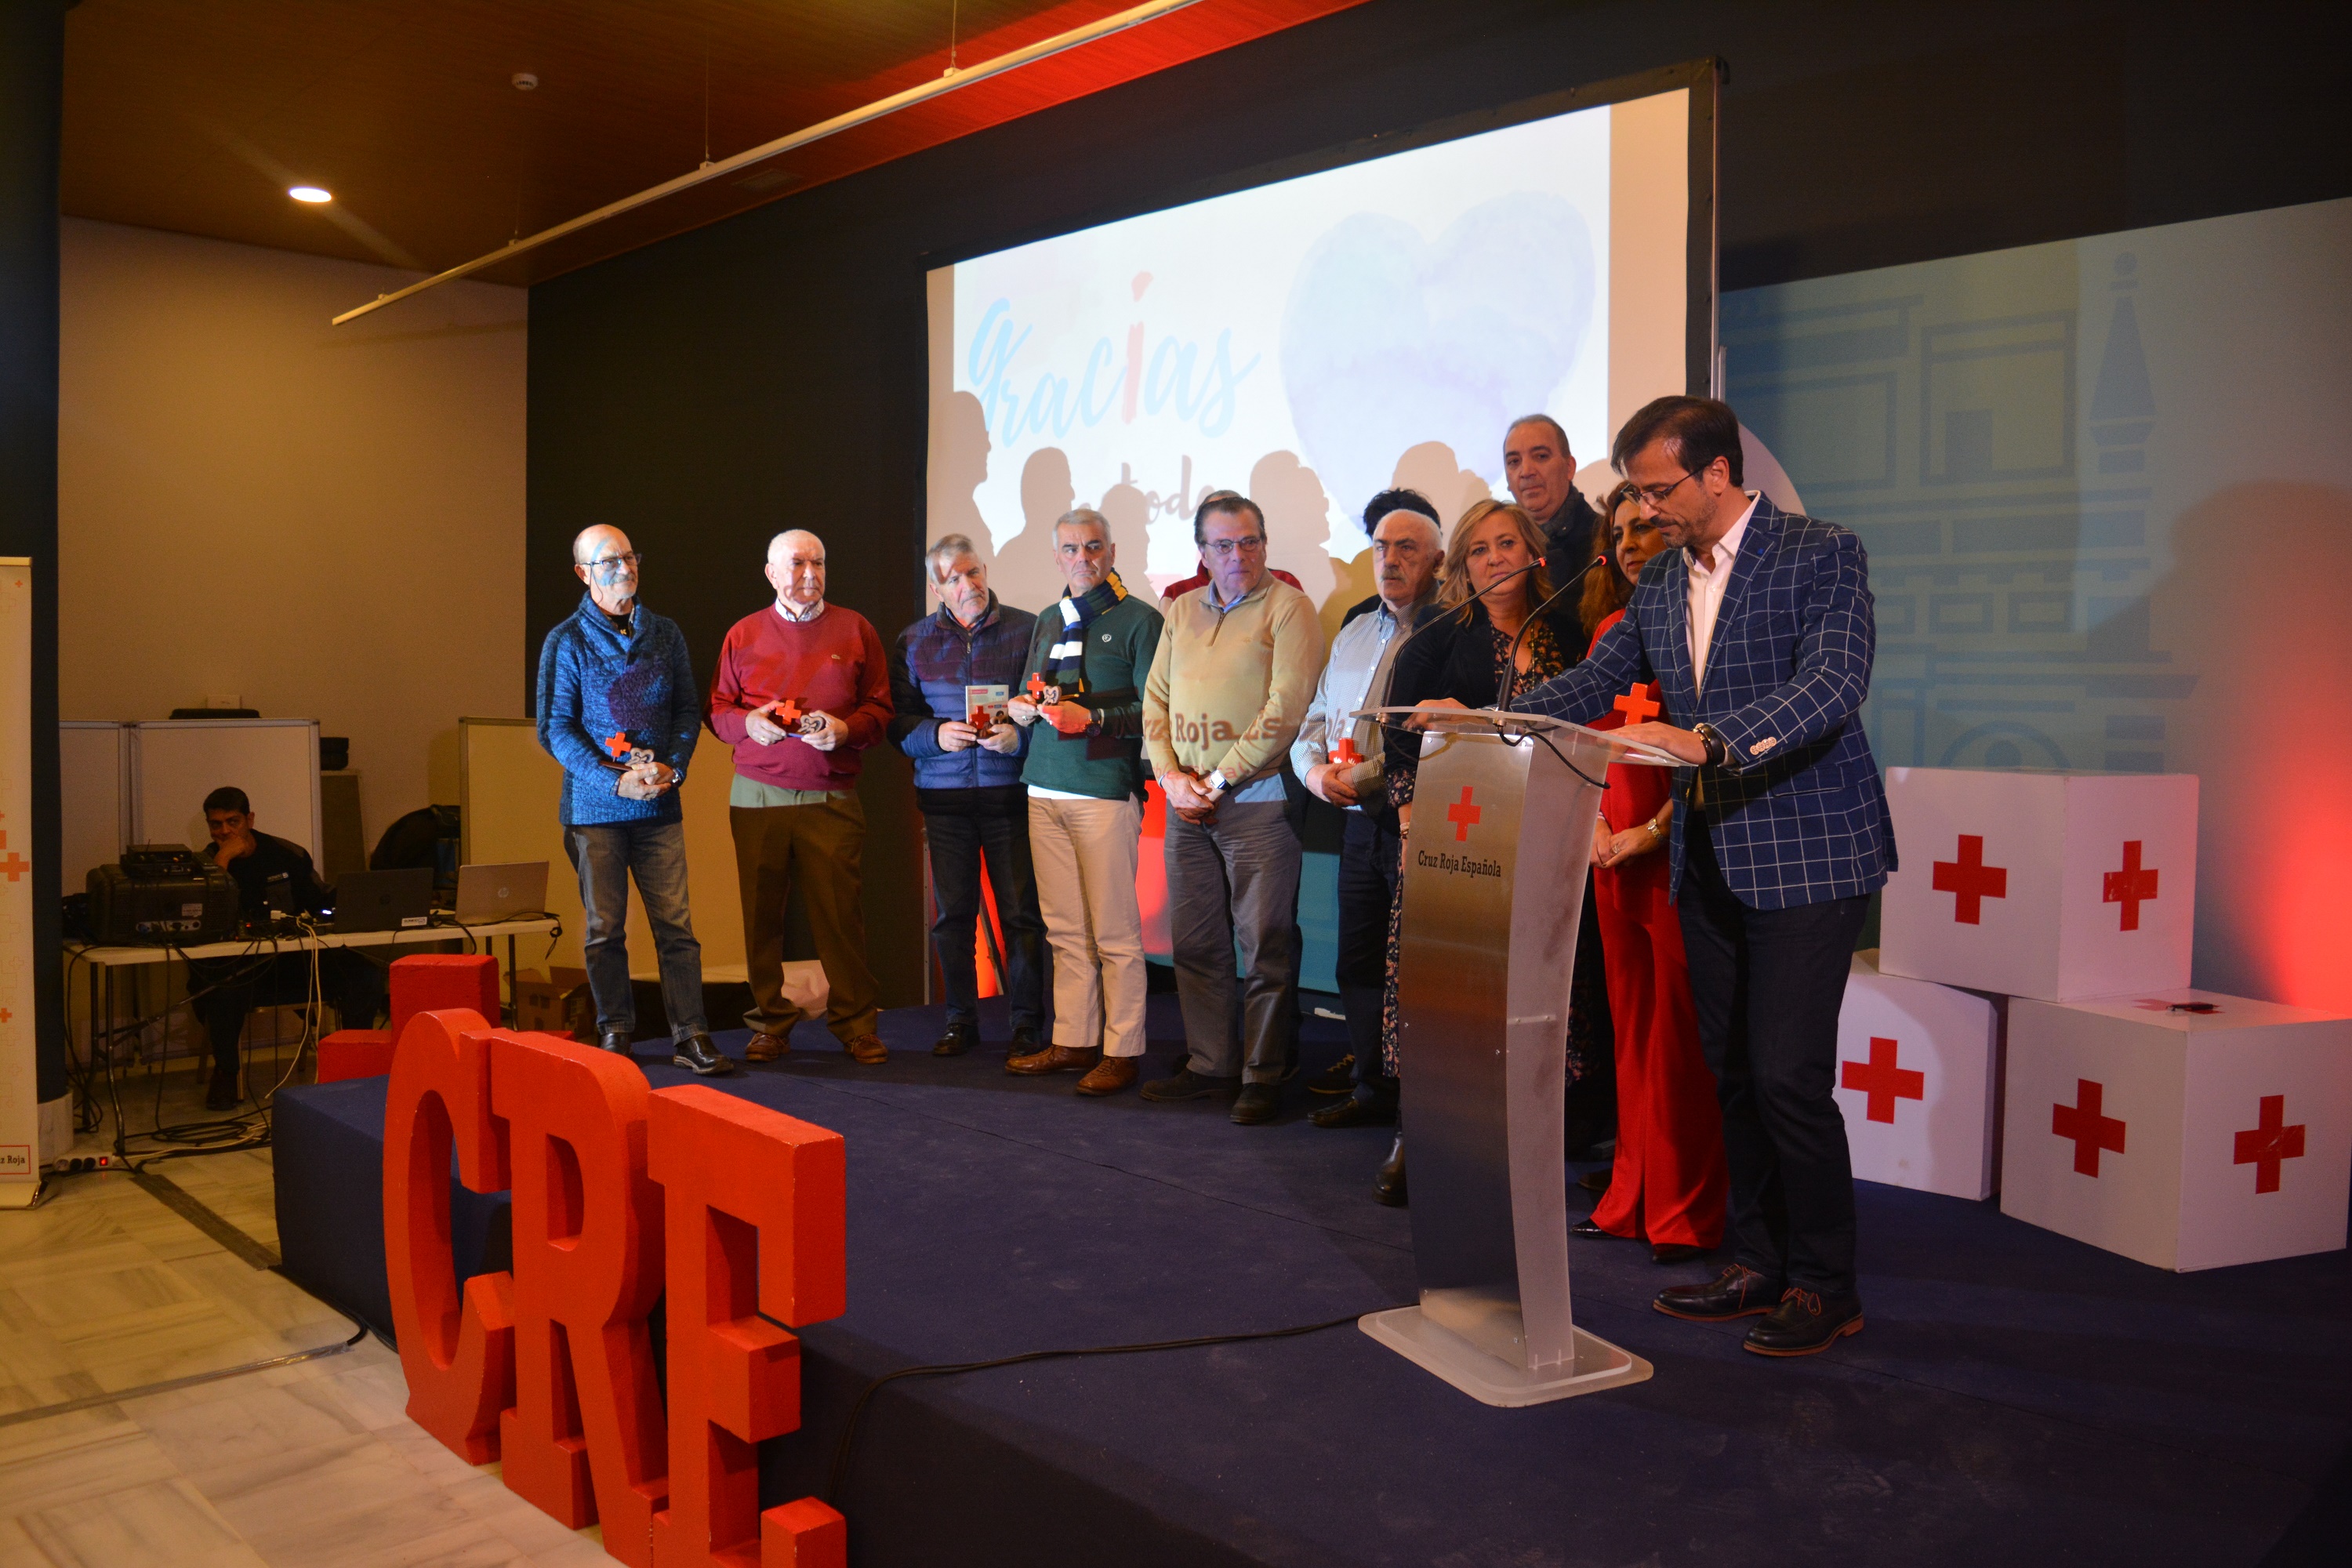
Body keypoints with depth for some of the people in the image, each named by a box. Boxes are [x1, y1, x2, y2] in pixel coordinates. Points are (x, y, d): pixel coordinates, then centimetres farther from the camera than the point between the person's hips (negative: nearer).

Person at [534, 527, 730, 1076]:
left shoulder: (665, 634, 10)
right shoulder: (567, 640, -1)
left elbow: (688, 708, 11)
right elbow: (555, 727, -5)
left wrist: (672, 767, -7)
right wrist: (615, 780, -14)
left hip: (660, 804, 2)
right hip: (594, 807, -2)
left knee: (675, 923, -1)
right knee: (605, 928, 6)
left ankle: (690, 1035, 3)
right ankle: (615, 1033, 17)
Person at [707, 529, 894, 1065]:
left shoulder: (855, 629, 9)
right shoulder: (743, 635, 12)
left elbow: (880, 708, 8)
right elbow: (718, 709, 14)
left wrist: (846, 729, -11)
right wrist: (747, 722, -8)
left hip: (832, 798, -1)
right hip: (757, 796, 1)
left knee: (839, 913, -4)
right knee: (761, 914, 3)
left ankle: (857, 1024, 6)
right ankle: (770, 1022, 16)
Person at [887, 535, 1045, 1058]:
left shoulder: (1028, 630, 2)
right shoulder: (913, 642, 10)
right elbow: (898, 720, 7)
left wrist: (1020, 736, -16)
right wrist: (937, 735, -11)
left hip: (1010, 792, -2)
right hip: (943, 794, 2)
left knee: (1021, 911, 0)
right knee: (951, 912, 7)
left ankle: (1027, 1023, 11)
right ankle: (960, 1019, 19)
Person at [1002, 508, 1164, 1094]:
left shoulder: (1138, 619, -2)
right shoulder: (1048, 621, 20)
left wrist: (1092, 718, -18)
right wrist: (1021, 707, 6)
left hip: (1106, 789, -6)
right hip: (1046, 790, 6)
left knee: (1114, 931, -3)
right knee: (1065, 930, 10)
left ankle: (1122, 1051, 4)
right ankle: (1073, 1042, 17)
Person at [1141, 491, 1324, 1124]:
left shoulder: (1287, 607, -4)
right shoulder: (1181, 610, 16)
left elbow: (1286, 708, -13)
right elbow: (1156, 698, 15)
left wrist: (1219, 779, -12)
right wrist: (1170, 775, -1)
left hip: (1256, 800, -6)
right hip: (1187, 806, 6)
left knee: (1266, 946, -2)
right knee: (1195, 942, 10)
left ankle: (1263, 1076, 7)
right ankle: (1210, 1064, 21)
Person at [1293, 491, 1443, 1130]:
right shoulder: (1354, 629, 18)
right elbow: (1315, 720, 21)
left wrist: (1362, 774, -16)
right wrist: (1316, 770, 1)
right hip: (1359, 820, 7)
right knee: (1358, 963, 12)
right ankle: (1372, 1088, 24)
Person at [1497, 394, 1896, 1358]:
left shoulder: (1822, 555, -8)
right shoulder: (1659, 582, 12)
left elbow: (1833, 686, -22)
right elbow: (1594, 683, 13)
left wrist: (1705, 740, -35)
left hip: (1806, 851, -7)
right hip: (1708, 854, 7)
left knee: (1787, 1073, -8)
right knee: (1729, 1072, 11)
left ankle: (1825, 1285, 9)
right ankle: (1760, 1265, 24)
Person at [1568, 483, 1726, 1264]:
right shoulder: (1611, 626, 16)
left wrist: (1654, 829, -12)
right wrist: (1595, 821, 5)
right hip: (1615, 852, 7)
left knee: (1679, 1037, -3)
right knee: (1631, 1031, 11)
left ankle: (1685, 1216, 7)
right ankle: (1631, 1200, 20)